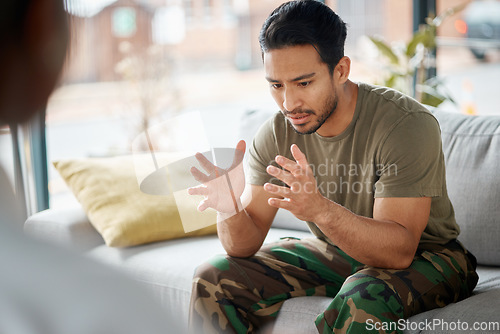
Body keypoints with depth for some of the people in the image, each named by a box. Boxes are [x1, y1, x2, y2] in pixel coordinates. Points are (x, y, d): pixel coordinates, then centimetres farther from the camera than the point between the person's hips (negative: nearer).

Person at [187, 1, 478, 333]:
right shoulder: (275, 135, -10)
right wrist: (230, 209, -34)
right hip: (332, 253, 5)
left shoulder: (408, 124, -26)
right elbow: (245, 246, -10)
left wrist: (321, 209, -50)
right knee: (212, 280, -10)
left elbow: (400, 250, -33)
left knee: (363, 300, -38)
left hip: (423, 257, -4)